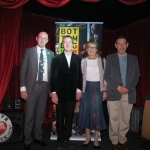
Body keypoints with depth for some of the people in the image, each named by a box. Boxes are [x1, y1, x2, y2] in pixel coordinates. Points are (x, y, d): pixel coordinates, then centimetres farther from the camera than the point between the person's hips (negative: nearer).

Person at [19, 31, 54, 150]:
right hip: (32, 85, -2)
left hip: (45, 86, 3)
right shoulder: (29, 51, 1)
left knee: (40, 114, 12)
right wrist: (23, 88, -9)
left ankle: (38, 138, 28)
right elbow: (23, 70, -2)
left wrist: (52, 88, 2)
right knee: (30, 114, 2)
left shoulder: (51, 53, 8)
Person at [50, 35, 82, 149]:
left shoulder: (78, 59, 4)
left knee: (69, 116, 11)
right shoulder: (56, 58, 1)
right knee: (60, 117, 10)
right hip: (60, 93, -1)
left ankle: (67, 138, 26)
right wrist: (53, 92, -8)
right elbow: (53, 77, -3)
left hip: (72, 93, 1)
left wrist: (79, 90, -1)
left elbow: (80, 75, 5)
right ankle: (60, 139, 24)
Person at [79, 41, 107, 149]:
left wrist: (105, 91, -4)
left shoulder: (101, 60, 0)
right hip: (86, 88, 2)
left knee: (97, 112, 0)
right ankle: (88, 137, 22)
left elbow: (105, 76, 1)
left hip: (98, 88, -1)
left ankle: (96, 139, 14)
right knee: (86, 111, 6)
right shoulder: (83, 61, 3)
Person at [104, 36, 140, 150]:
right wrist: (117, 87, -12)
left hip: (129, 94, 1)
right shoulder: (110, 58, 6)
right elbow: (107, 75, 0)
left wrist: (128, 88, -10)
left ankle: (123, 140, 24)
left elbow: (137, 75, 5)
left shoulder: (134, 59, 10)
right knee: (114, 119, 4)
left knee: (125, 119, 8)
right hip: (114, 93, -1)